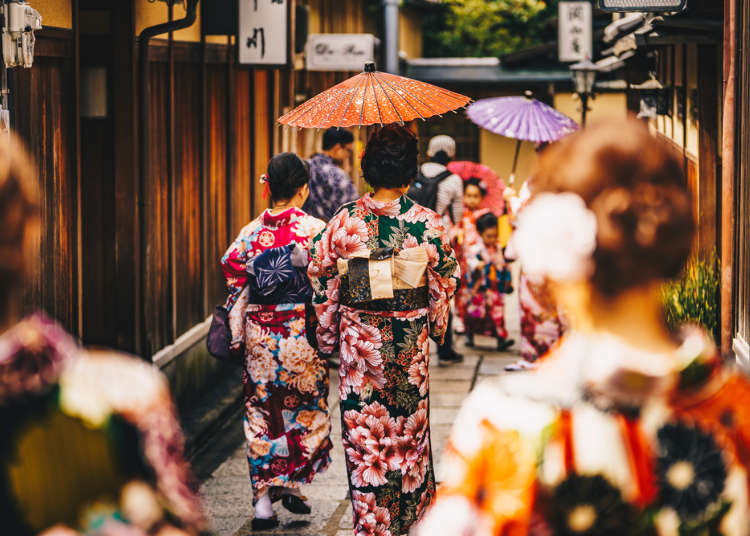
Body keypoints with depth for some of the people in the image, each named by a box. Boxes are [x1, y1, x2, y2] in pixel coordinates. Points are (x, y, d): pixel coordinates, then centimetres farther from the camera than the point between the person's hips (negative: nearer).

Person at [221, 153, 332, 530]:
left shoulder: (251, 233, 0)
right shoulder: (315, 230, -7)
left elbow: (234, 281, 1)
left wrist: (237, 334, 9)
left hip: (260, 333, 2)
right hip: (302, 330, -2)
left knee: (262, 412, 7)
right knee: (305, 409, 15)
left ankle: (263, 502, 4)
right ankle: (293, 483, 11)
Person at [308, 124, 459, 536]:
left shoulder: (344, 222, -10)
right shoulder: (428, 223, -10)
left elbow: (322, 280, -3)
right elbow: (445, 283, -2)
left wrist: (327, 335, 10)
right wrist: (436, 325, 16)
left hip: (359, 341, 0)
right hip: (411, 344, 1)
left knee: (362, 433, 8)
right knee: (410, 425, 16)